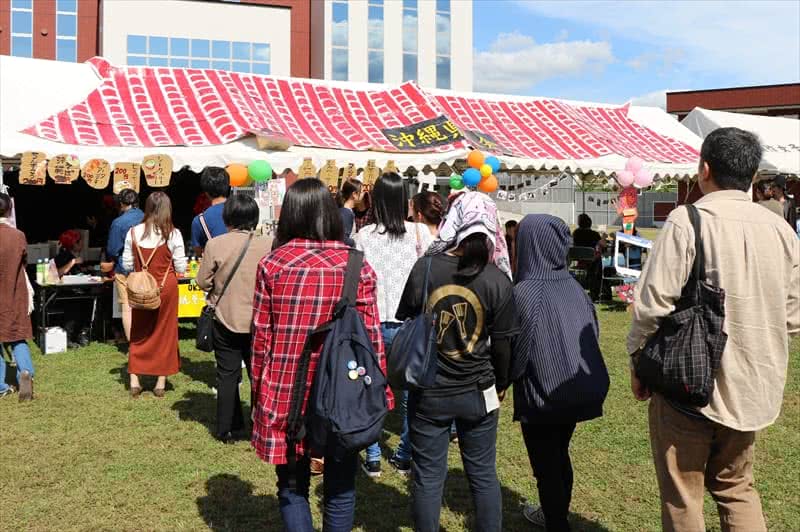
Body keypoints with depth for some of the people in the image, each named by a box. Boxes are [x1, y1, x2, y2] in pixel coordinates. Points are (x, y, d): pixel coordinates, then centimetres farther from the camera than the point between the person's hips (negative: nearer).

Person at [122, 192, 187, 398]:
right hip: (166, 288, -2)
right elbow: (181, 267, -7)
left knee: (139, 333, 14)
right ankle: (161, 383, 13)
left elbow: (127, 265, 1)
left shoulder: (133, 232, -4)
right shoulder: (173, 234, -11)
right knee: (164, 332, 9)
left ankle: (134, 381, 13)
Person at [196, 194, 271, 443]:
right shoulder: (267, 245, -12)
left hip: (226, 320, 0)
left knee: (227, 375, 12)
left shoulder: (215, 244, -12)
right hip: (258, 322, 0)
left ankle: (226, 429, 19)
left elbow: (202, 281, -5)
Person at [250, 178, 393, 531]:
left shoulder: (272, 264, -5)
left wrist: (259, 391, 9)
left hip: (286, 393, 0)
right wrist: (380, 394, 4)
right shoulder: (358, 266, -5)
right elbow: (372, 337, -4)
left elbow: (261, 337, -2)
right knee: (340, 488, 15)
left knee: (293, 487, 15)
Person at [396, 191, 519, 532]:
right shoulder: (497, 279, -11)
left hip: (428, 393, 0)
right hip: (478, 393, 1)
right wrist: (501, 384, 13)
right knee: (483, 475, 16)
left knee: (428, 478, 11)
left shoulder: (425, 268, -11)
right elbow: (503, 343, -4)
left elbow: (405, 324, -1)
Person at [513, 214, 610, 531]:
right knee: (560, 456, 24)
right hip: (579, 389, 7)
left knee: (546, 466, 8)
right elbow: (593, 334, 7)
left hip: (542, 395, -7)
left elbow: (517, 350, -16)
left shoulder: (525, 292, -19)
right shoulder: (573, 287, -1)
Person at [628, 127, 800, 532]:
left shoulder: (687, 221, -15)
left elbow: (654, 304, -17)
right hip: (752, 385, 5)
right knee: (736, 487, 23)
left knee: (682, 496, 10)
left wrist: (638, 362, -2)